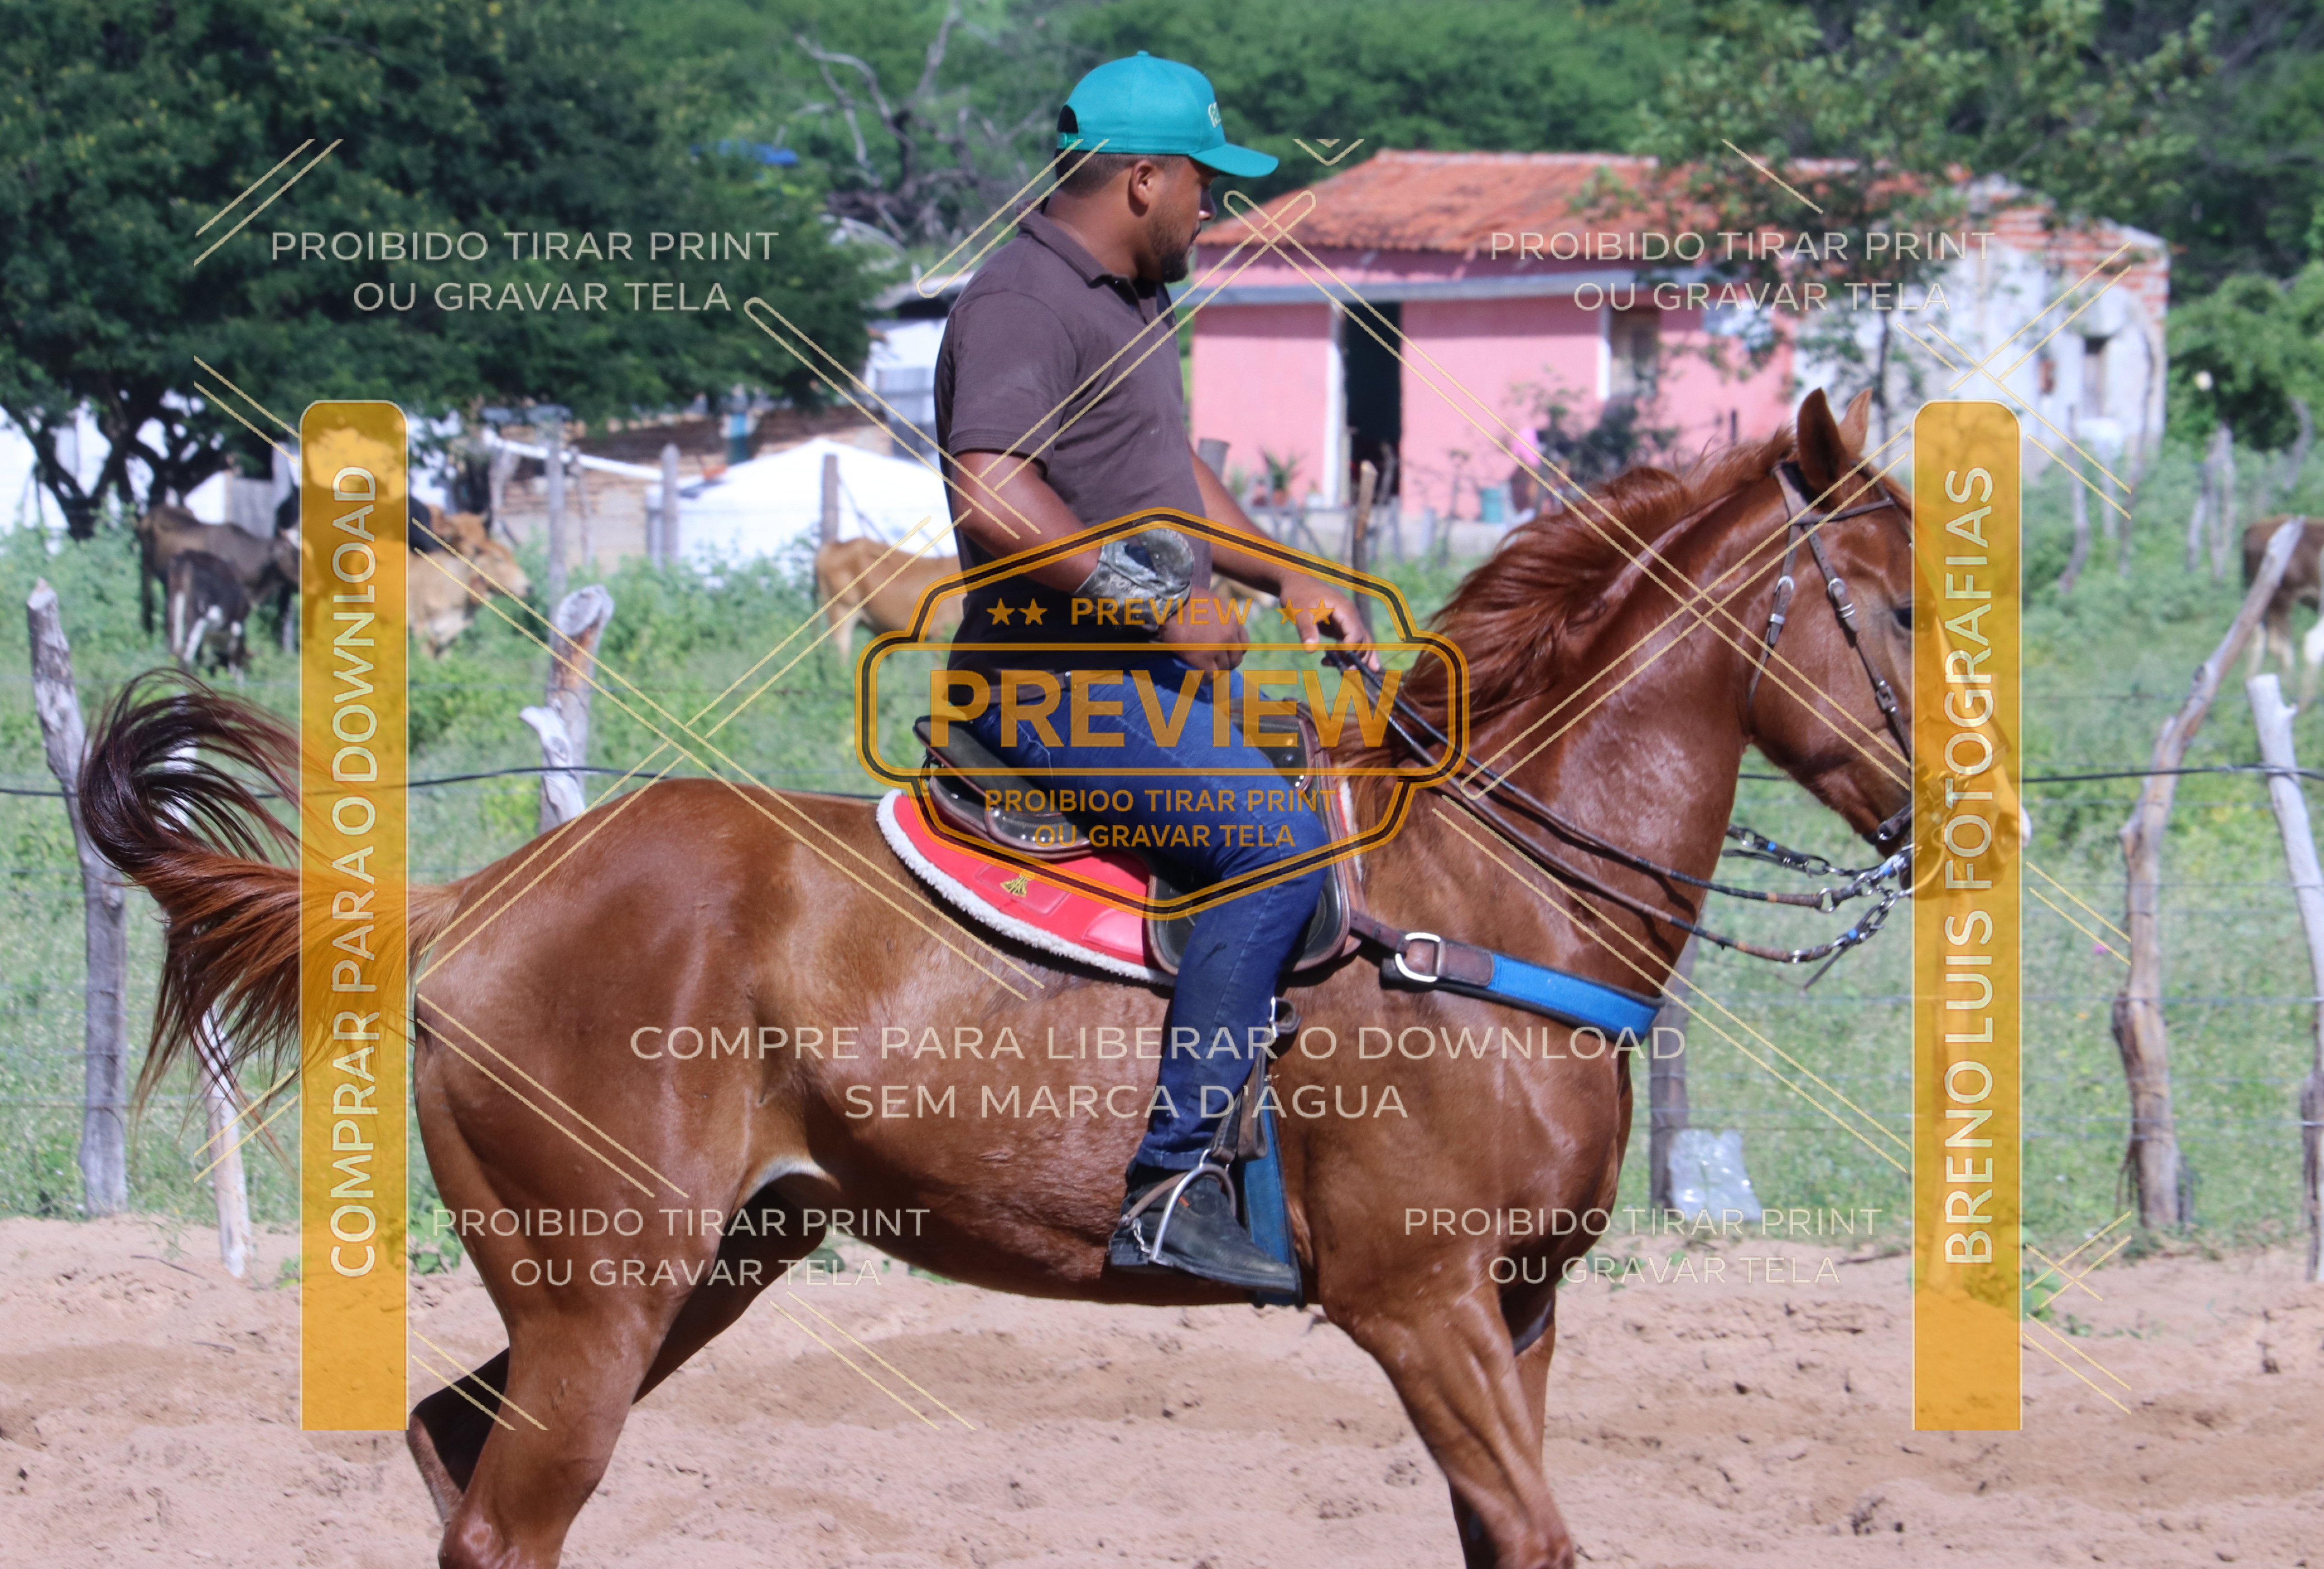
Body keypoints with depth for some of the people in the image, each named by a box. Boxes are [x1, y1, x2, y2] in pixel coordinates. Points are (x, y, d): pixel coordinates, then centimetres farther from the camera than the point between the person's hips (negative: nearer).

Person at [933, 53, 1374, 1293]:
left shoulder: (1131, 301, 18)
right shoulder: (1022, 300, -16)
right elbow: (992, 494, -29)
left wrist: (1289, 579, 16)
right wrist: (1162, 603, -25)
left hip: (1155, 666, 11)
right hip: (1054, 675, -11)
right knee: (1280, 846, -26)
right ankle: (1171, 1186, -28)